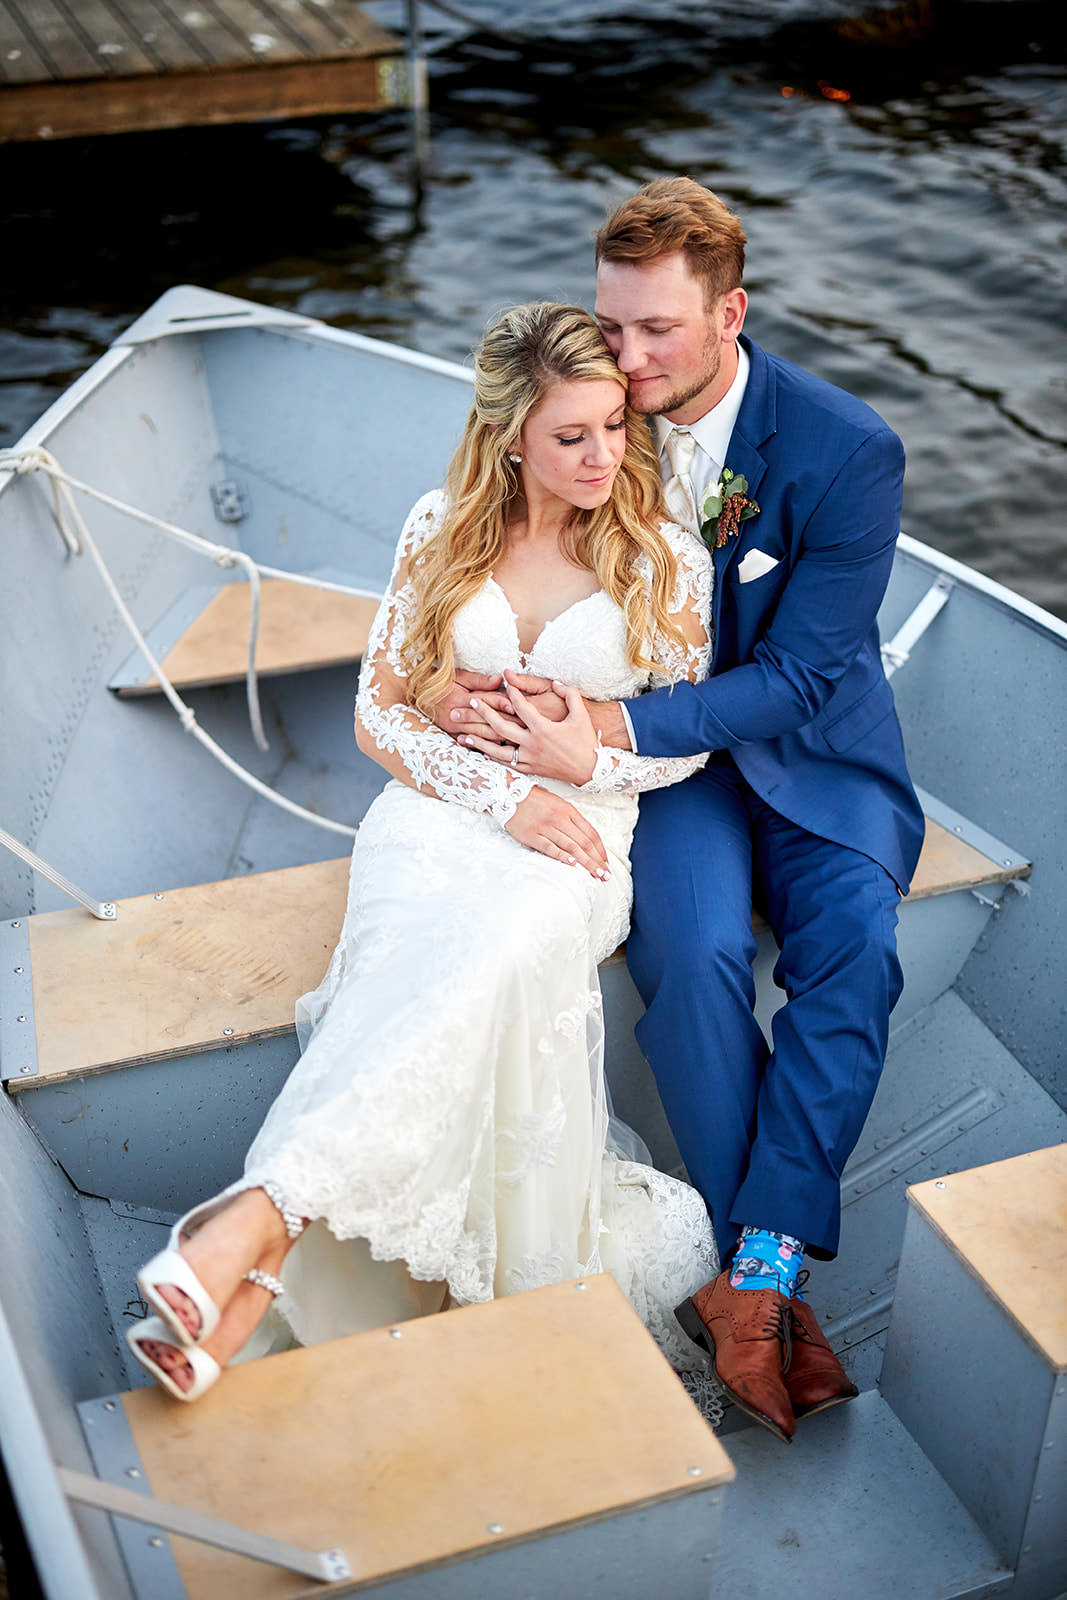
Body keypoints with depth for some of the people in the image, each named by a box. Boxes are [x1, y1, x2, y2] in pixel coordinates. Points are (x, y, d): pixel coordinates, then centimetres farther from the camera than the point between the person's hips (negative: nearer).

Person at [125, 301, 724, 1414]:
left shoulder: (667, 558, 4)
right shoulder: (442, 530, 6)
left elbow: (688, 740, 11)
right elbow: (381, 712, 5)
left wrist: (593, 754, -11)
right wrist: (504, 795, -12)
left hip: (583, 835, -1)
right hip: (439, 808, 1)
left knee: (496, 948, -38)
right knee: (431, 953, -36)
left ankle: (253, 1228, -48)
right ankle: (261, 1273, -44)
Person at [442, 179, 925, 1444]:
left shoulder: (847, 450, -16)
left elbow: (795, 678, -19)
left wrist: (604, 725, -30)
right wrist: (471, 688, -20)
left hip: (811, 747, -1)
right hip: (665, 753, 1)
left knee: (855, 946, -28)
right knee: (696, 950, -27)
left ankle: (753, 1274, -19)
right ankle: (767, 1271, -13)